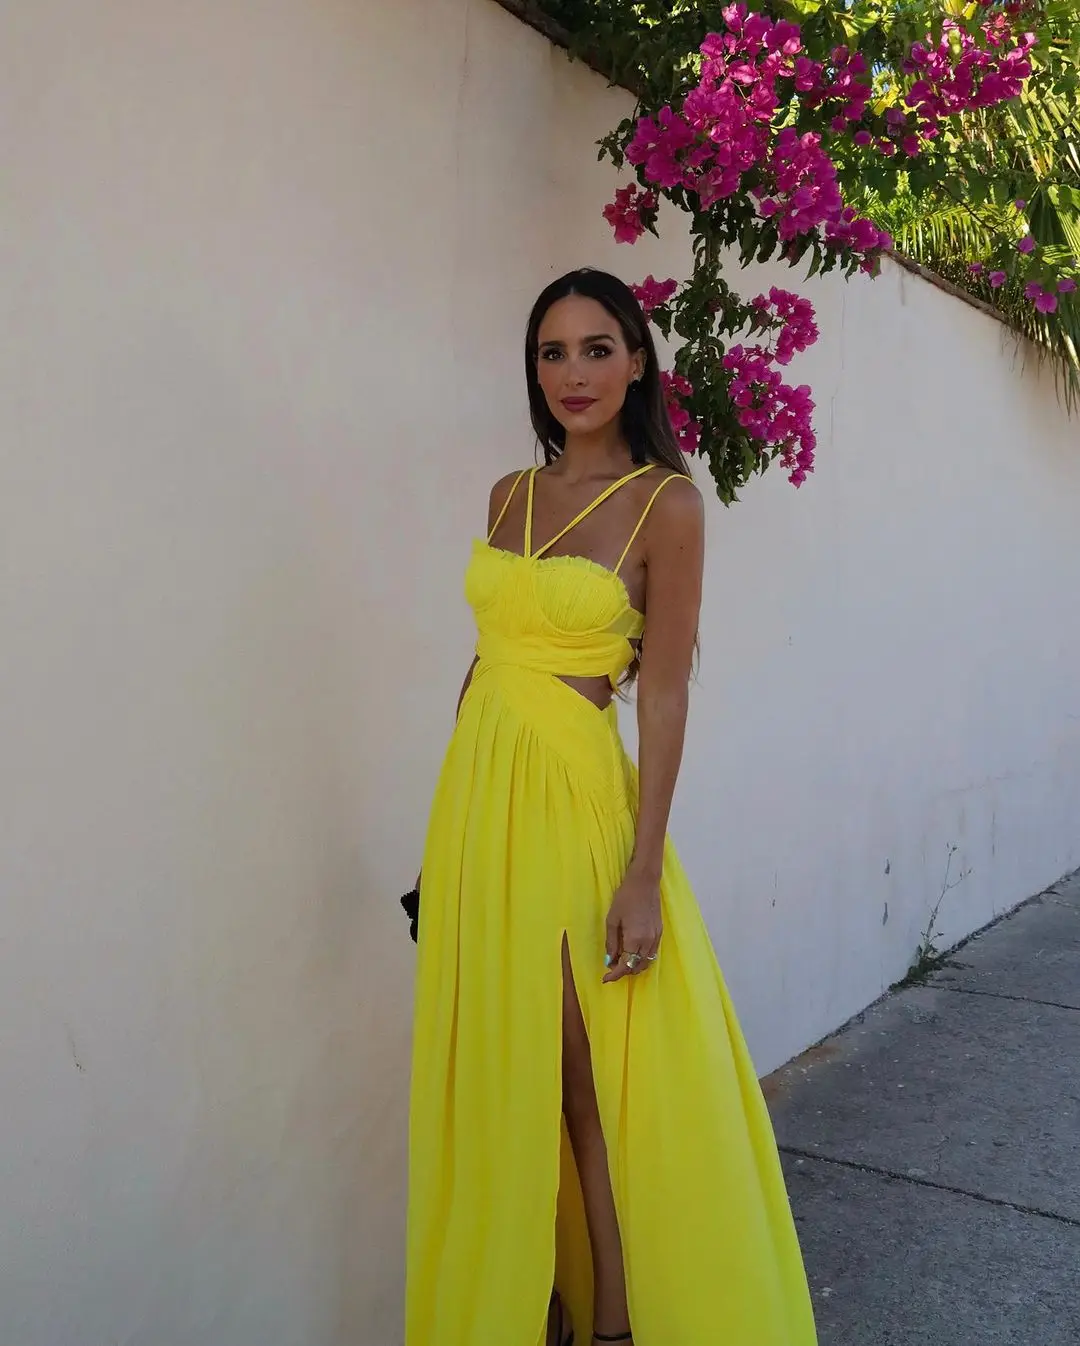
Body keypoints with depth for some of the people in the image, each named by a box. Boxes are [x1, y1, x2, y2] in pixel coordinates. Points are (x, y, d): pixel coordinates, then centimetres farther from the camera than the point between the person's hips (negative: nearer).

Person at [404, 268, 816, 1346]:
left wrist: (645, 872, -14)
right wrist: (461, 811, 13)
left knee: (591, 1078, 2)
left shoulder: (665, 502, -7)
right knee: (497, 1072, 12)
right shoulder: (511, 495, 10)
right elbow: (489, 653, 13)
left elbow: (665, 696, -10)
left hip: (574, 793, -5)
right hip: (479, 791, 6)